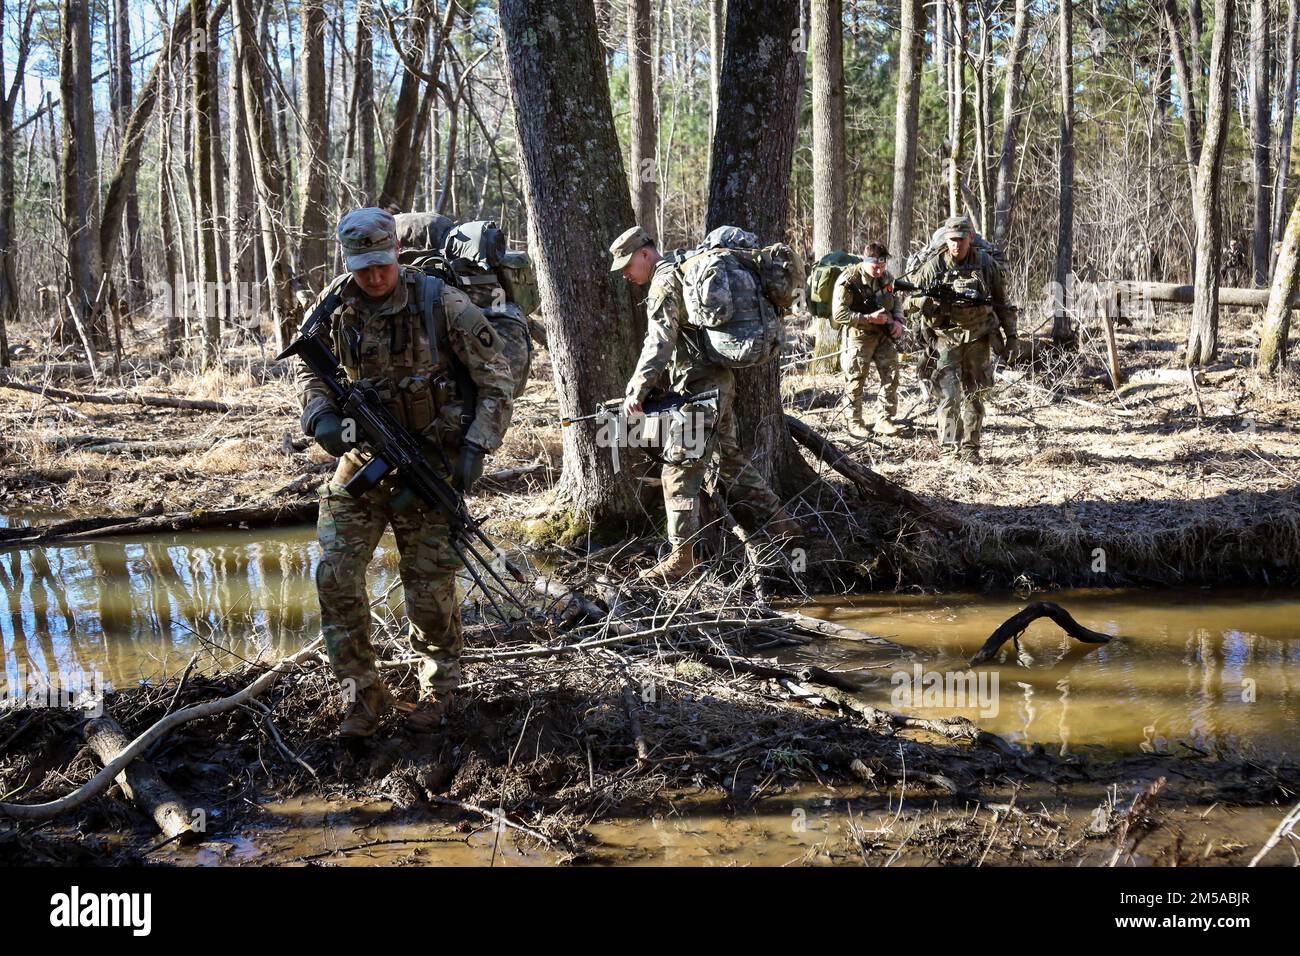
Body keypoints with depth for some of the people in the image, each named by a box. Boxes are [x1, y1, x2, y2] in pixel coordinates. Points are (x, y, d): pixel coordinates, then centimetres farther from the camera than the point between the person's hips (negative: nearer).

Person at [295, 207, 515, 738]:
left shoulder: (440, 303, -14)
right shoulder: (336, 304, -3)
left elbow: (496, 380, -8)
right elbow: (309, 369, 13)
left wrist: (476, 448, -16)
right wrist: (321, 417, -8)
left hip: (430, 460, -3)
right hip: (364, 453, 4)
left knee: (429, 584, 2)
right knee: (337, 575, -5)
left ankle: (438, 687, 26)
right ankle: (364, 694, 8)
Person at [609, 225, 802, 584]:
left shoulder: (663, 284, -12)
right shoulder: (685, 272, 18)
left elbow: (660, 342, -23)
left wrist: (637, 390, -28)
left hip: (700, 388, -10)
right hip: (720, 380, 10)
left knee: (680, 469, -7)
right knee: (730, 459, 19)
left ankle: (682, 557, -6)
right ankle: (781, 524, 25)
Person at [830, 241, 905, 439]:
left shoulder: (885, 277, 5)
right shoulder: (848, 281, -16)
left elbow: (895, 301, 20)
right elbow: (839, 314, -20)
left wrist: (898, 320, 0)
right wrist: (869, 318, -22)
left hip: (884, 332, 6)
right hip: (858, 334, -6)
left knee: (891, 375, 1)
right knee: (857, 380, 0)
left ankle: (884, 420, 10)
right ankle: (855, 423, 13)